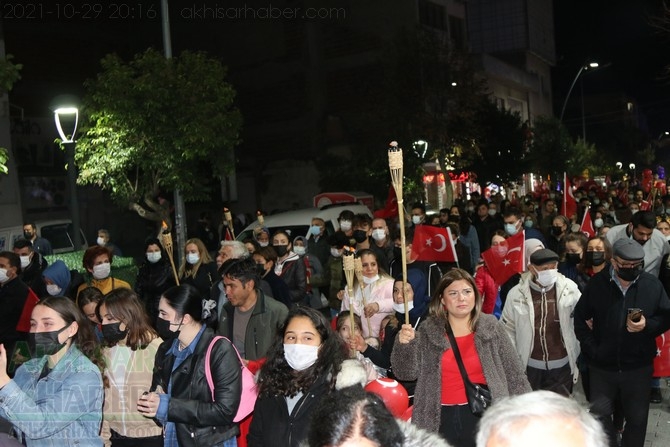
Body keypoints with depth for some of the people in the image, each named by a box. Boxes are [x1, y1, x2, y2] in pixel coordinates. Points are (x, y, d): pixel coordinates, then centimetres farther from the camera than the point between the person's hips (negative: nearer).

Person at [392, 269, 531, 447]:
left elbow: (514, 373, 6)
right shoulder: (428, 331, 2)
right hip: (441, 420, 0)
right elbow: (406, 373, -1)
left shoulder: (490, 327, 2)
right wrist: (404, 344, -18)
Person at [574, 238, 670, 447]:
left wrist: (648, 326, -19)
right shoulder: (597, 284, -7)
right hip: (603, 366, 0)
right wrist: (591, 348, -7)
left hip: (639, 367, 0)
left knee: (637, 419, 13)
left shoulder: (652, 284, -7)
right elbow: (580, 318, 1)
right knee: (599, 415, 7)